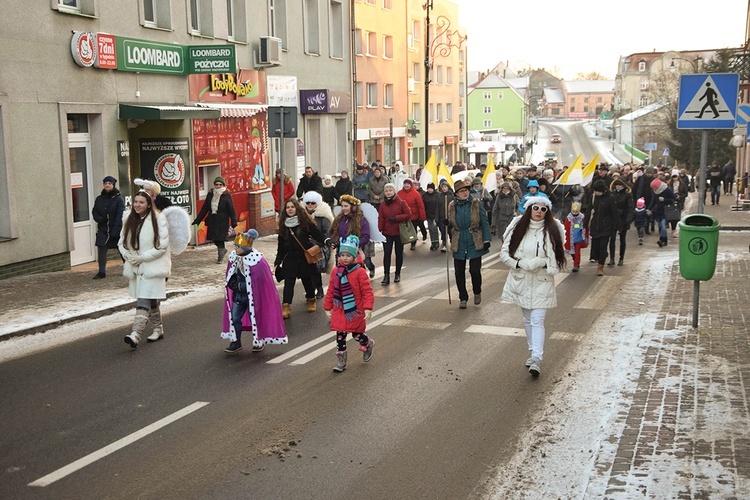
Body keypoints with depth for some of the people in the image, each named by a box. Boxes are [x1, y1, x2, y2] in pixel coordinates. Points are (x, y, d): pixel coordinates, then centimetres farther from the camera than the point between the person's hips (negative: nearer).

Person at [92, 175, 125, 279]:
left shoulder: (119, 199, -6)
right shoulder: (99, 199, 8)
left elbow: (120, 216, -12)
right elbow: (94, 212, 10)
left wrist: (115, 231, -18)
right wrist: (100, 220, -12)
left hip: (116, 230, -4)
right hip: (103, 230, 4)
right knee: (101, 250, 1)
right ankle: (102, 272, 9)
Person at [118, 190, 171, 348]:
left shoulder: (158, 219, -11)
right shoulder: (129, 219, 6)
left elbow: (162, 246, -14)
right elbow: (122, 241, 12)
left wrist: (142, 257, -16)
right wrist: (127, 255, -8)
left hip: (152, 266, -6)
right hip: (135, 267, 6)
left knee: (143, 302, -15)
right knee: (151, 301, 17)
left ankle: (135, 335, -23)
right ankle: (157, 329, 31)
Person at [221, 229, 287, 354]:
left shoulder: (256, 260, -23)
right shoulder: (233, 257, -2)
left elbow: (258, 283, -20)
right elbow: (229, 279, 9)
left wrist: (239, 286, -17)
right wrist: (236, 286, -9)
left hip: (253, 296, -6)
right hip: (238, 294, 6)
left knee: (255, 317, 7)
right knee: (234, 317, 7)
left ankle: (260, 341, 28)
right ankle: (236, 342, 21)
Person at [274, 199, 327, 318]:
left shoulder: (305, 222, -5)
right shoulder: (283, 225, 5)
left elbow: (317, 235, -7)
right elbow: (281, 246, 10)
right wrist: (277, 262, 11)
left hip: (305, 258, -2)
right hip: (290, 258, 2)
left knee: (307, 280, 11)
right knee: (288, 283, -6)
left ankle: (311, 301, 35)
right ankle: (286, 307, -8)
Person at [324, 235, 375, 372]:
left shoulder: (359, 272, -13)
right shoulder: (336, 272, 0)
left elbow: (367, 291, -14)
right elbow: (330, 291, 7)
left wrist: (368, 308, -19)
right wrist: (328, 307, 9)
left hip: (355, 311, -4)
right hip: (339, 311, 4)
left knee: (357, 334, 9)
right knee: (340, 335, 3)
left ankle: (368, 344, 41)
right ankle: (341, 360, 14)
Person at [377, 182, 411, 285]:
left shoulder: (401, 203, -5)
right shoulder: (383, 204, 3)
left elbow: (408, 214, -8)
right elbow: (381, 219, 0)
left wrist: (396, 218, -17)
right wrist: (379, 230, -11)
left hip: (399, 233, -1)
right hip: (387, 233, 1)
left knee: (399, 253, 10)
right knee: (387, 253, -6)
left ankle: (397, 274, 23)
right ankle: (386, 275, -6)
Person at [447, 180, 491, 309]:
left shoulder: (477, 204, -3)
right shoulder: (452, 206, 4)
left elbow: (484, 223, -2)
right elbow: (450, 224, 16)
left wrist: (487, 239, -7)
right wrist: (446, 225, -8)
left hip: (475, 243, -2)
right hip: (459, 244, 3)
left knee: (475, 270, -3)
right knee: (459, 272, 4)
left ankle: (477, 292, 25)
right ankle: (463, 298, 19)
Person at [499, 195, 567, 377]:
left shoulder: (553, 230, -5)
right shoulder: (517, 227, -2)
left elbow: (558, 258, -2)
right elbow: (504, 253, -1)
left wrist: (543, 263, -19)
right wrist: (520, 263, -16)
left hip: (542, 282, -3)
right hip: (521, 281, 3)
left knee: (537, 321, -10)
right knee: (527, 319, 15)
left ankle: (537, 359, -14)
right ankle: (533, 352, 30)